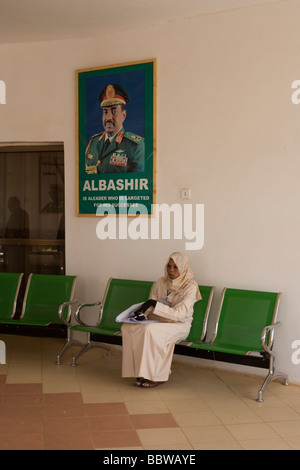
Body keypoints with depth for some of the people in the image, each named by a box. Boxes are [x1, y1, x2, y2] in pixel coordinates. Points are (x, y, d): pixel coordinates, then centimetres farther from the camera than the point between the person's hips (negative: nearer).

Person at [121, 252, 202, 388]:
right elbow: (150, 306, 8)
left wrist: (155, 304, -27)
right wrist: (141, 313, -15)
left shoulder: (190, 287, -9)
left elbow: (179, 314, -20)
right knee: (127, 327, -20)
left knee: (150, 330, -35)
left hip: (179, 325, -5)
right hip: (158, 322, 6)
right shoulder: (160, 283, 7)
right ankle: (141, 372, -15)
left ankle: (156, 376, -22)